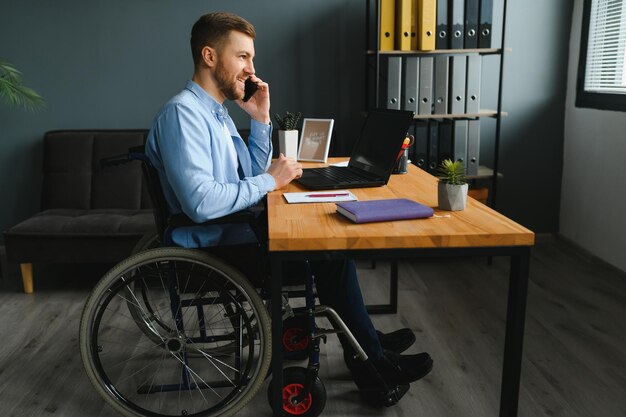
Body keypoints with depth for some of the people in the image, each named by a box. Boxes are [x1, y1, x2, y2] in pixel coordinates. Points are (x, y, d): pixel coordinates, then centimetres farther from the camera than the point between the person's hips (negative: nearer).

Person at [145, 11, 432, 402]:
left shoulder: (215, 111, 12)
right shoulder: (182, 113, -19)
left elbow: (252, 174, 16)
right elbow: (201, 202, -32)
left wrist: (261, 120, 3)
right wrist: (271, 181, -19)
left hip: (237, 231, 10)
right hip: (217, 247, -10)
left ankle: (366, 341, 15)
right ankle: (370, 361, 6)